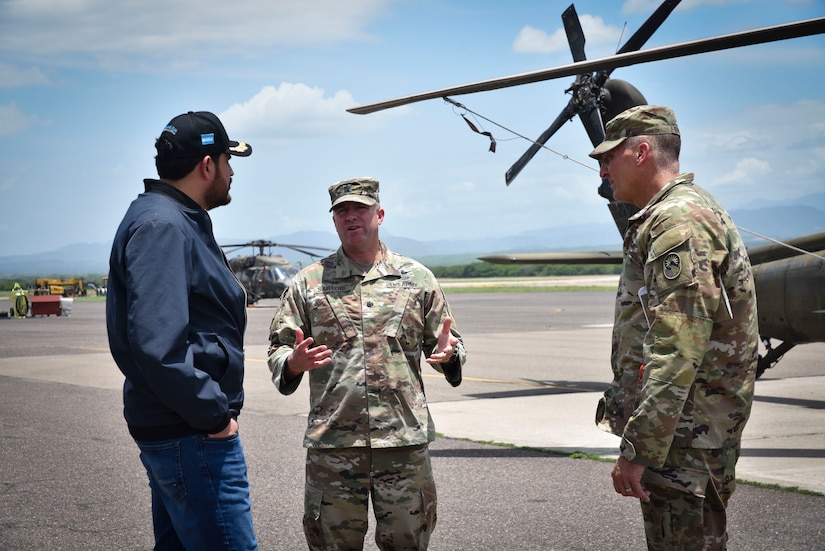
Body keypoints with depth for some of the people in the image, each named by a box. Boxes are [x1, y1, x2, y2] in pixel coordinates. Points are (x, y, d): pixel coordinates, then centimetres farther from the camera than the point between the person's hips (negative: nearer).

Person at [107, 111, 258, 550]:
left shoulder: (181, 223, 17)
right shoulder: (161, 226, -17)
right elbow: (158, 344, -27)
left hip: (177, 432, 11)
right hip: (193, 438, -11)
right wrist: (215, 415, -19)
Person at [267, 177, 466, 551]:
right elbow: (277, 352, 7)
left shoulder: (416, 278, 9)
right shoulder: (308, 282, 8)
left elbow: (445, 345, 14)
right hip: (332, 442, 0)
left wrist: (447, 354, -10)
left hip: (405, 437, 0)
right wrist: (295, 362, -16)